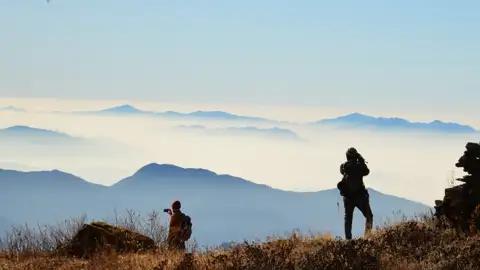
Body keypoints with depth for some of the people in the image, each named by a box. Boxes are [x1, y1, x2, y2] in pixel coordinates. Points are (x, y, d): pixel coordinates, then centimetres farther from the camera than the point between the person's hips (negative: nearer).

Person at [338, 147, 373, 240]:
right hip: (360, 196, -3)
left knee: (348, 218, 11)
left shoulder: (343, 166, -2)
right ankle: (367, 235, -4)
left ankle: (348, 238, 6)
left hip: (347, 197, 4)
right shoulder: (359, 166, -14)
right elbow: (366, 172, 2)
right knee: (369, 216, 9)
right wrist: (361, 160, 3)